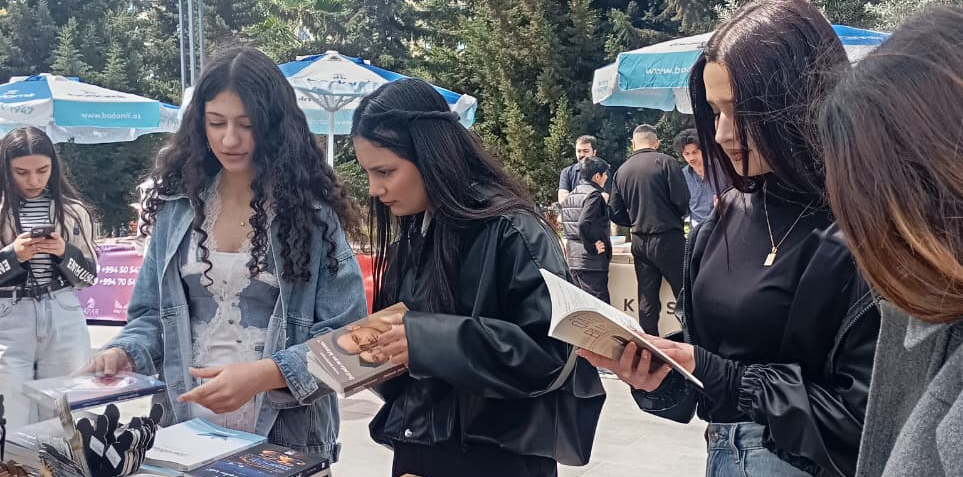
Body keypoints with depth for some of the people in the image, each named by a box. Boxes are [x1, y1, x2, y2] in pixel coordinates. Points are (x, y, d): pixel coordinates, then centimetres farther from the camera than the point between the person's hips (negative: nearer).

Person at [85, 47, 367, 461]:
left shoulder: (310, 210, -9)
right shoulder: (178, 204, 3)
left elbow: (346, 335, -12)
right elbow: (153, 314, 9)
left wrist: (263, 374, -25)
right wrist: (125, 352, -12)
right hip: (185, 425, 3)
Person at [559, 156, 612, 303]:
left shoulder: (571, 195, 15)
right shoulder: (593, 194, -13)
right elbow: (584, 224, -25)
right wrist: (594, 247, -16)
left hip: (573, 258, 9)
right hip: (591, 262, -9)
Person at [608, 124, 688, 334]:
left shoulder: (621, 171, 7)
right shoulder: (665, 162, -7)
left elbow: (616, 214, 8)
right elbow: (682, 201, -12)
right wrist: (675, 216, 9)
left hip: (639, 242, 5)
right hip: (668, 238, -5)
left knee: (647, 300, 10)